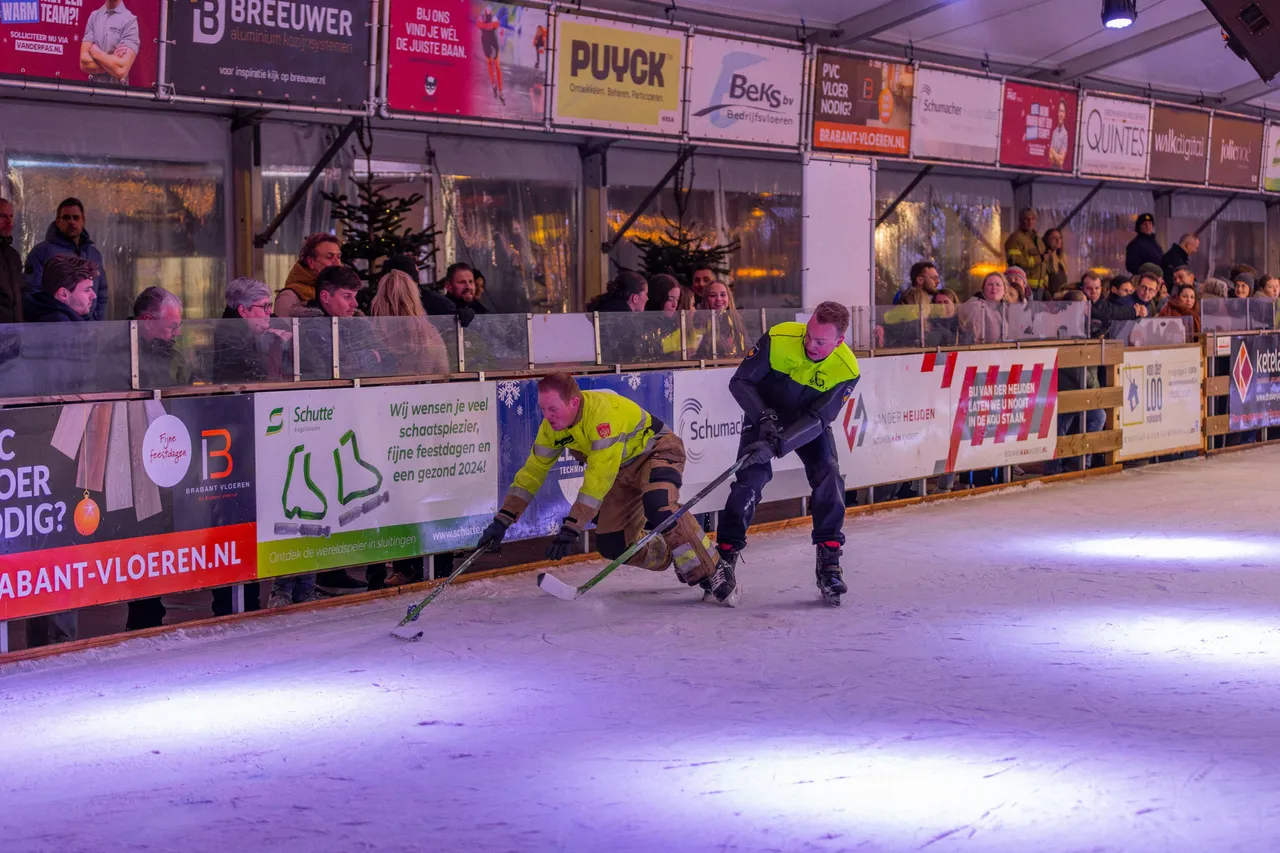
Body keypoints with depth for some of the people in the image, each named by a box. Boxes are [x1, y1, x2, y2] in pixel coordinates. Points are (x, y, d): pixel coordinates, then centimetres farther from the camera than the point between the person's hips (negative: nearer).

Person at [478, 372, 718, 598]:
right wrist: (502, 520, -10)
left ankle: (712, 574, -27)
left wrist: (571, 526, -41)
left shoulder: (603, 412, -36)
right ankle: (671, 558, 24)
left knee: (658, 505, -37)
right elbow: (533, 470, -3)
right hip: (624, 469, 8)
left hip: (658, 450, -8)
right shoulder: (552, 425, -11)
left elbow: (599, 477, -38)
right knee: (611, 545, -1)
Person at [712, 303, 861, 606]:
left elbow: (818, 419, -29)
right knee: (750, 477, -17)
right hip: (765, 413, -1)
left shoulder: (847, 370, -26)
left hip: (810, 421, 1)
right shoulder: (779, 339, -29)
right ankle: (726, 558, -6)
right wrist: (764, 417, -32)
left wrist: (777, 445, -41)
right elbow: (740, 381, -19)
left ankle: (828, 563, -3)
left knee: (829, 478, -15)